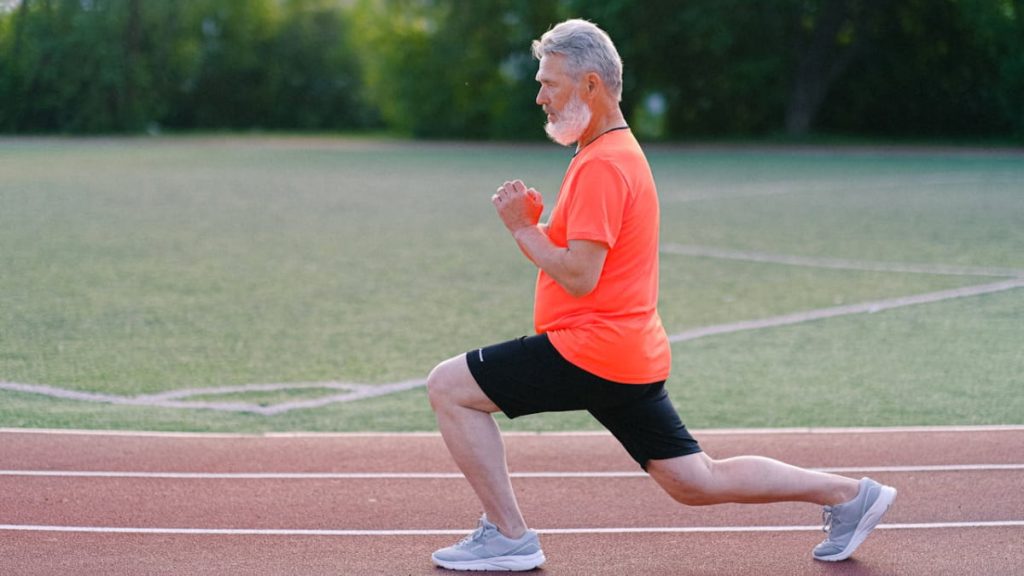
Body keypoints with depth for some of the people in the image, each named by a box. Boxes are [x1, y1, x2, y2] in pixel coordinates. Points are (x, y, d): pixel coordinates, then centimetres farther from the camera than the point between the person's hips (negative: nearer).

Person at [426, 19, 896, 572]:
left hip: (592, 351, -10)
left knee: (448, 387, -5)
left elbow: (580, 276, -21)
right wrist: (536, 221, 5)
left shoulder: (601, 165, -15)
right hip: (633, 356, 10)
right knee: (696, 481, 15)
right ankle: (849, 494, 17)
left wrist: (521, 226, -11)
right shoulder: (617, 152, 17)